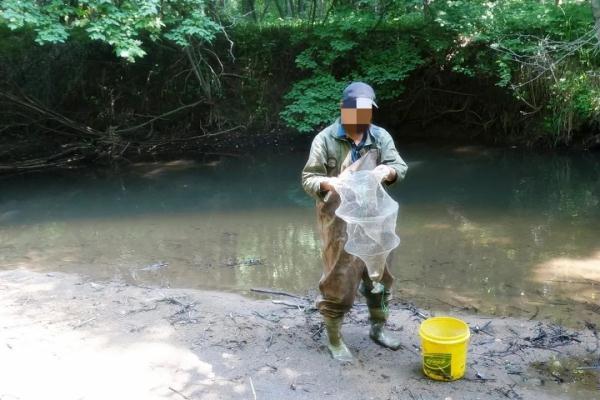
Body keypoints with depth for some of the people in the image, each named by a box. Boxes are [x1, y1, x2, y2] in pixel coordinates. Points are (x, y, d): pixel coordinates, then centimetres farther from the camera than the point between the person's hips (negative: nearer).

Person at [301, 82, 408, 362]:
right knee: (338, 280, 4)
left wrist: (389, 171, -28)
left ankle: (378, 328, 40)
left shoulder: (381, 137, 1)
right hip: (339, 222, -4)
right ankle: (334, 340, 22)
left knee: (380, 275, 18)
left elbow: (400, 166, -4)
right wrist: (327, 184, -32)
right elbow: (308, 178, -10)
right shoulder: (325, 139, -9)